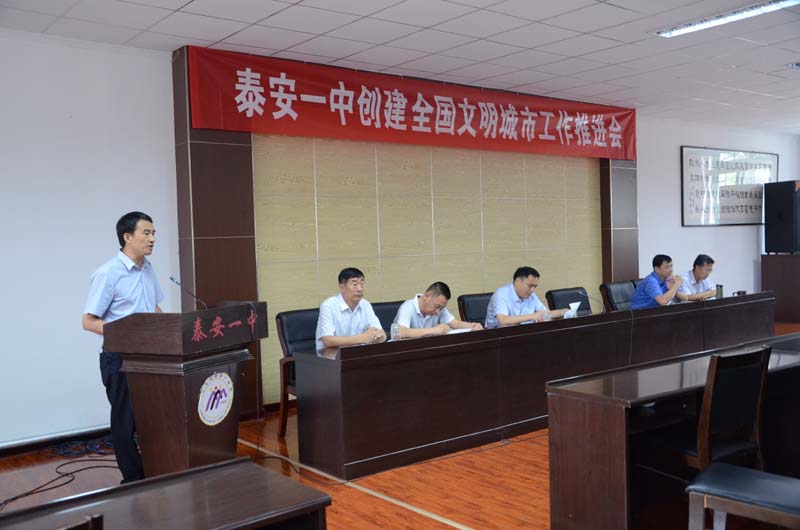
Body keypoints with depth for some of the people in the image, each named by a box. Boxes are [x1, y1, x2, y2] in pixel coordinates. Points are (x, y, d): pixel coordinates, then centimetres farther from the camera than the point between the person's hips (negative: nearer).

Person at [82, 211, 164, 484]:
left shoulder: (148, 269, 8)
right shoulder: (107, 274, -15)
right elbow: (89, 322, -15)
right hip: (121, 358, -7)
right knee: (126, 421, 5)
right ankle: (133, 480, 17)